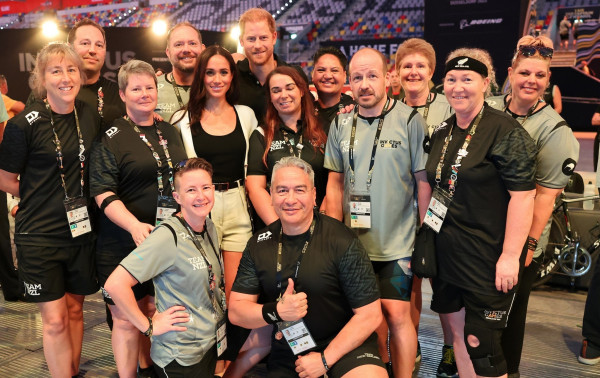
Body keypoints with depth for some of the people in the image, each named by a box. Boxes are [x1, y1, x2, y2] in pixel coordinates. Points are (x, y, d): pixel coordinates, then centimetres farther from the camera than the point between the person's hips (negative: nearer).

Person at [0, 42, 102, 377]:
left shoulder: (90, 116, 2)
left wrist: (81, 199, 6)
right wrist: (45, 198, -2)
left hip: (81, 229, 4)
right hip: (40, 233, -4)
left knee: (75, 310, 15)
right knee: (55, 320, 0)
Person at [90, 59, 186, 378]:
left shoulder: (169, 132, 11)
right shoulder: (111, 138, -6)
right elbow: (104, 194, -14)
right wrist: (135, 226, -28)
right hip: (125, 244, -5)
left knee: (156, 313, 16)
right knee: (126, 320, 1)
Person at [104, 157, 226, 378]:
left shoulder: (210, 228, 2)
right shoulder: (168, 236, -21)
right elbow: (115, 284, -27)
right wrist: (149, 327, -19)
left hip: (212, 344, 7)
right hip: (180, 358, -7)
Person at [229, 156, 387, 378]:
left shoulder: (342, 241, -15)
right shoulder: (259, 244, -1)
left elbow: (370, 314, -14)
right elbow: (235, 312, -2)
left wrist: (324, 359, -14)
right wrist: (276, 311, -20)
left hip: (343, 343, -4)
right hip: (286, 350, 4)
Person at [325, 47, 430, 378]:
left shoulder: (410, 120, -8)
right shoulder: (341, 124, 4)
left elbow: (424, 180, -4)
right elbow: (335, 182, 10)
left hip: (397, 242, -4)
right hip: (354, 241, 4)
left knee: (396, 313, -3)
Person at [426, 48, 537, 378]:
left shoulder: (505, 132, -14)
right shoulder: (442, 132, 8)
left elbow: (523, 196, -18)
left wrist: (510, 255, -20)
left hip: (488, 260, -7)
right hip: (446, 252, 7)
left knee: (480, 344, 0)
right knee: (458, 333, 17)